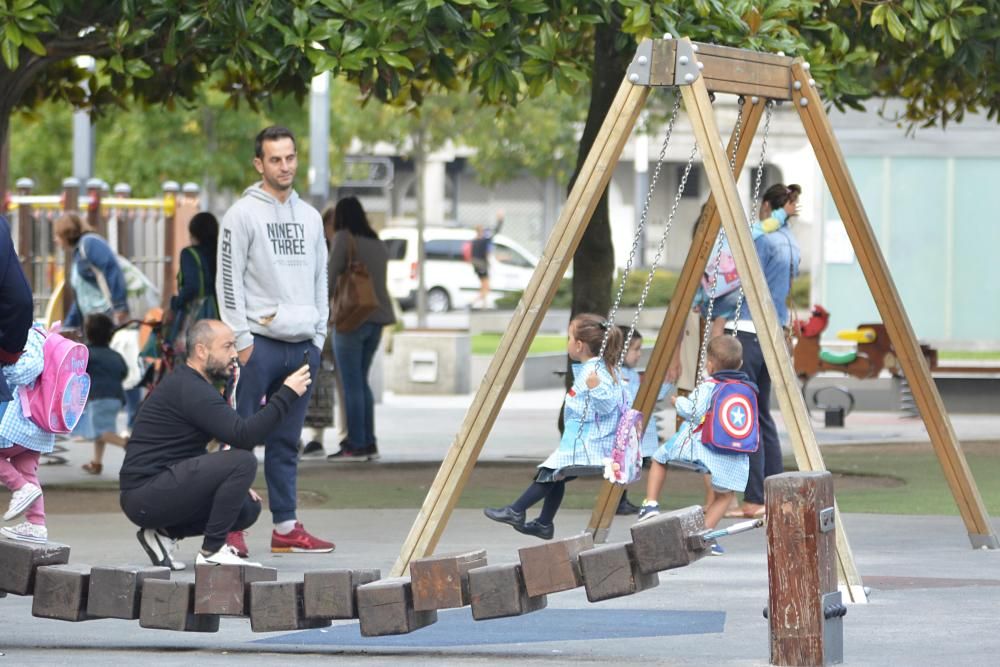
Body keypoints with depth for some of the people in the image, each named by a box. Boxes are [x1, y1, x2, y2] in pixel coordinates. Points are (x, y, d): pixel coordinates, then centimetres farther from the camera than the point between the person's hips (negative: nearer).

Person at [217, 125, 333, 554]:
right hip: (259, 343, -6)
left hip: (302, 344, 6)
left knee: (287, 441, 9)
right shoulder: (243, 214, -3)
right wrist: (242, 339, -12)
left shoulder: (309, 217, 16)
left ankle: (286, 527, 12)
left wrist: (318, 334, 12)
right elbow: (229, 281, -7)